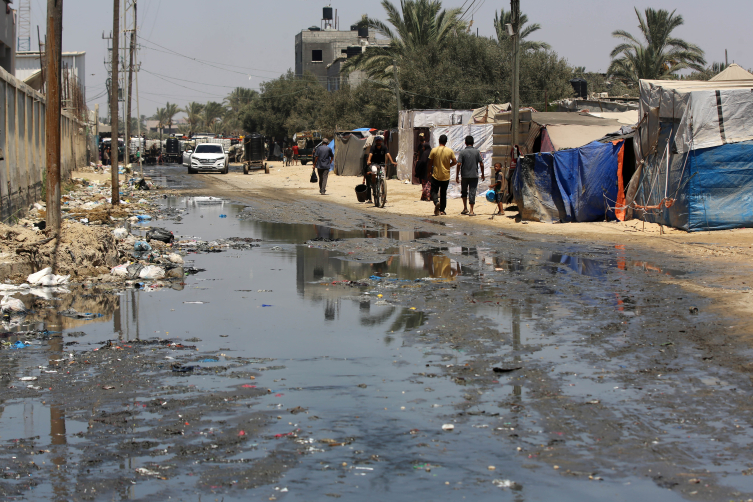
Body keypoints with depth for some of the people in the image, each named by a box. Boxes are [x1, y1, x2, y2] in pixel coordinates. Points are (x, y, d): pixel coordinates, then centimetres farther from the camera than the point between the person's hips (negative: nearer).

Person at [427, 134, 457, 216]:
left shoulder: (434, 150, -7)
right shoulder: (450, 151, -4)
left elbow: (430, 163, -4)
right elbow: (455, 162, -1)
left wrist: (429, 171, 11)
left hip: (436, 175, -2)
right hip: (446, 176, 2)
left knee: (434, 191, 6)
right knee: (443, 193, 14)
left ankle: (436, 202, -23)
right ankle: (442, 210, 16)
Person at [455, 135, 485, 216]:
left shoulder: (462, 152, -4)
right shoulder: (477, 152, -1)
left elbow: (459, 164, -10)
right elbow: (481, 164, -2)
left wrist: (457, 176, -4)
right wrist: (482, 175, 10)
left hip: (464, 175, 0)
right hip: (474, 175, 0)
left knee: (464, 191, 20)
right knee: (472, 192, 0)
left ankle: (465, 208, 17)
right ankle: (471, 211, -4)